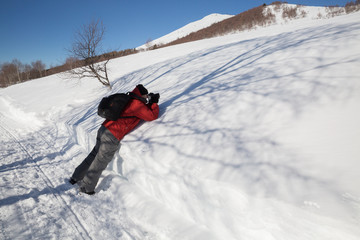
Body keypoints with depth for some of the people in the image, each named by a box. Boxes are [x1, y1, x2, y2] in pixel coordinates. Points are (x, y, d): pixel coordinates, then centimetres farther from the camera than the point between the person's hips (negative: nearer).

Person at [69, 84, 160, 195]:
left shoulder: (130, 100, 13)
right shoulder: (137, 104, -14)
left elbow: (144, 110, 25)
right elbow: (152, 116, -14)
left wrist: (151, 102, 13)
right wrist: (155, 103, 0)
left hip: (104, 129, 9)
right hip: (112, 137, -9)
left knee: (94, 155, 23)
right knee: (99, 164, 7)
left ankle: (76, 178, 37)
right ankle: (87, 188, 23)